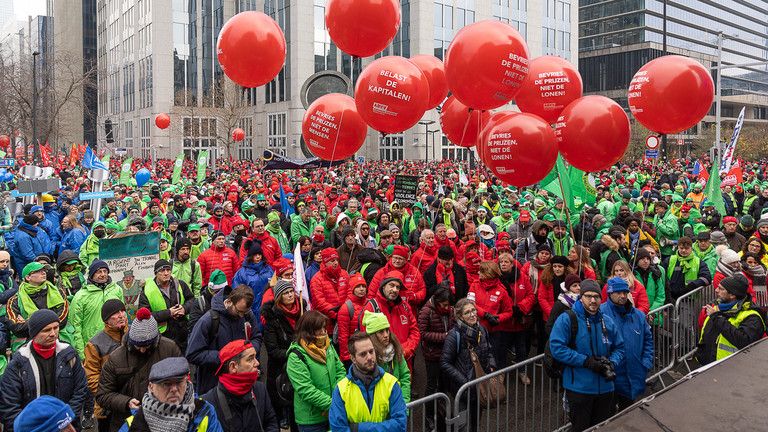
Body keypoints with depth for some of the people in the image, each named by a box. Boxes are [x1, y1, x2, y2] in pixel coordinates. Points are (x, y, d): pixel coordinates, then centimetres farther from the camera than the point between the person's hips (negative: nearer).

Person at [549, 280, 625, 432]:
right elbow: (557, 348, -19)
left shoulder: (607, 322, 7)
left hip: (605, 388, 5)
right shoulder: (566, 319, -11)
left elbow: (619, 348, 14)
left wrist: (612, 363, -8)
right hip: (579, 388, -5)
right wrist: (586, 361, -21)